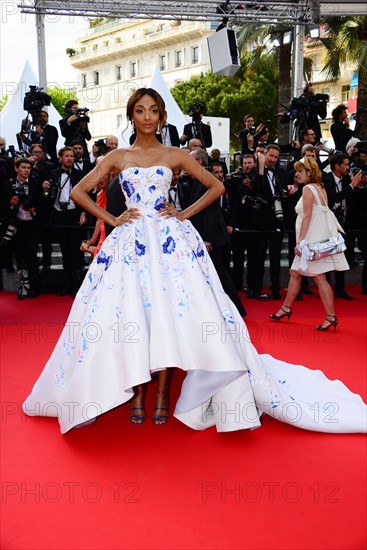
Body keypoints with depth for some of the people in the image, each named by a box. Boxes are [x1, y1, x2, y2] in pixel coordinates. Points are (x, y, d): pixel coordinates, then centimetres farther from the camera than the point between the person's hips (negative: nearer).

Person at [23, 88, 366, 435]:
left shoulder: (175, 155, 10)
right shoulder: (118, 157, 11)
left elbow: (217, 187, 12)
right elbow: (78, 192, 11)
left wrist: (185, 214, 2)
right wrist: (111, 219, 1)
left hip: (170, 240, 0)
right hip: (130, 242, 1)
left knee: (168, 310, -8)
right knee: (130, 314, -6)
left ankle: (162, 391, 5)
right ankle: (136, 392, 6)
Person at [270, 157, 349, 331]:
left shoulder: (308, 189, -12)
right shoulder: (320, 188, 15)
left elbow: (307, 217, -19)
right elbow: (322, 213, 14)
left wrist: (300, 241, -19)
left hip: (312, 238, -10)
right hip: (318, 236, 10)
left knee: (319, 277, -5)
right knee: (294, 273, 15)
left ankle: (330, 317, 0)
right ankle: (286, 308, 25)